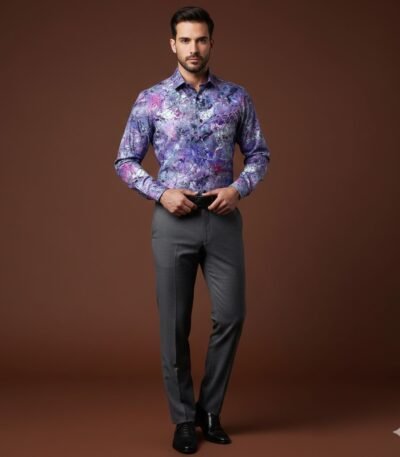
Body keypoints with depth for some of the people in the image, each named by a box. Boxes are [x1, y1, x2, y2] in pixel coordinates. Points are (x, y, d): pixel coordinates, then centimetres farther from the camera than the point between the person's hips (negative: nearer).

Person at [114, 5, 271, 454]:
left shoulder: (236, 97, 6)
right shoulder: (150, 100, 1)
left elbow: (258, 154, 10)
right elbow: (125, 161, 3)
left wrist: (238, 188, -9)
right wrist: (161, 193, -12)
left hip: (223, 220, 2)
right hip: (173, 221, -1)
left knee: (230, 316, 1)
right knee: (175, 324, 3)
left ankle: (210, 410, 21)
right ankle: (184, 417, 19)